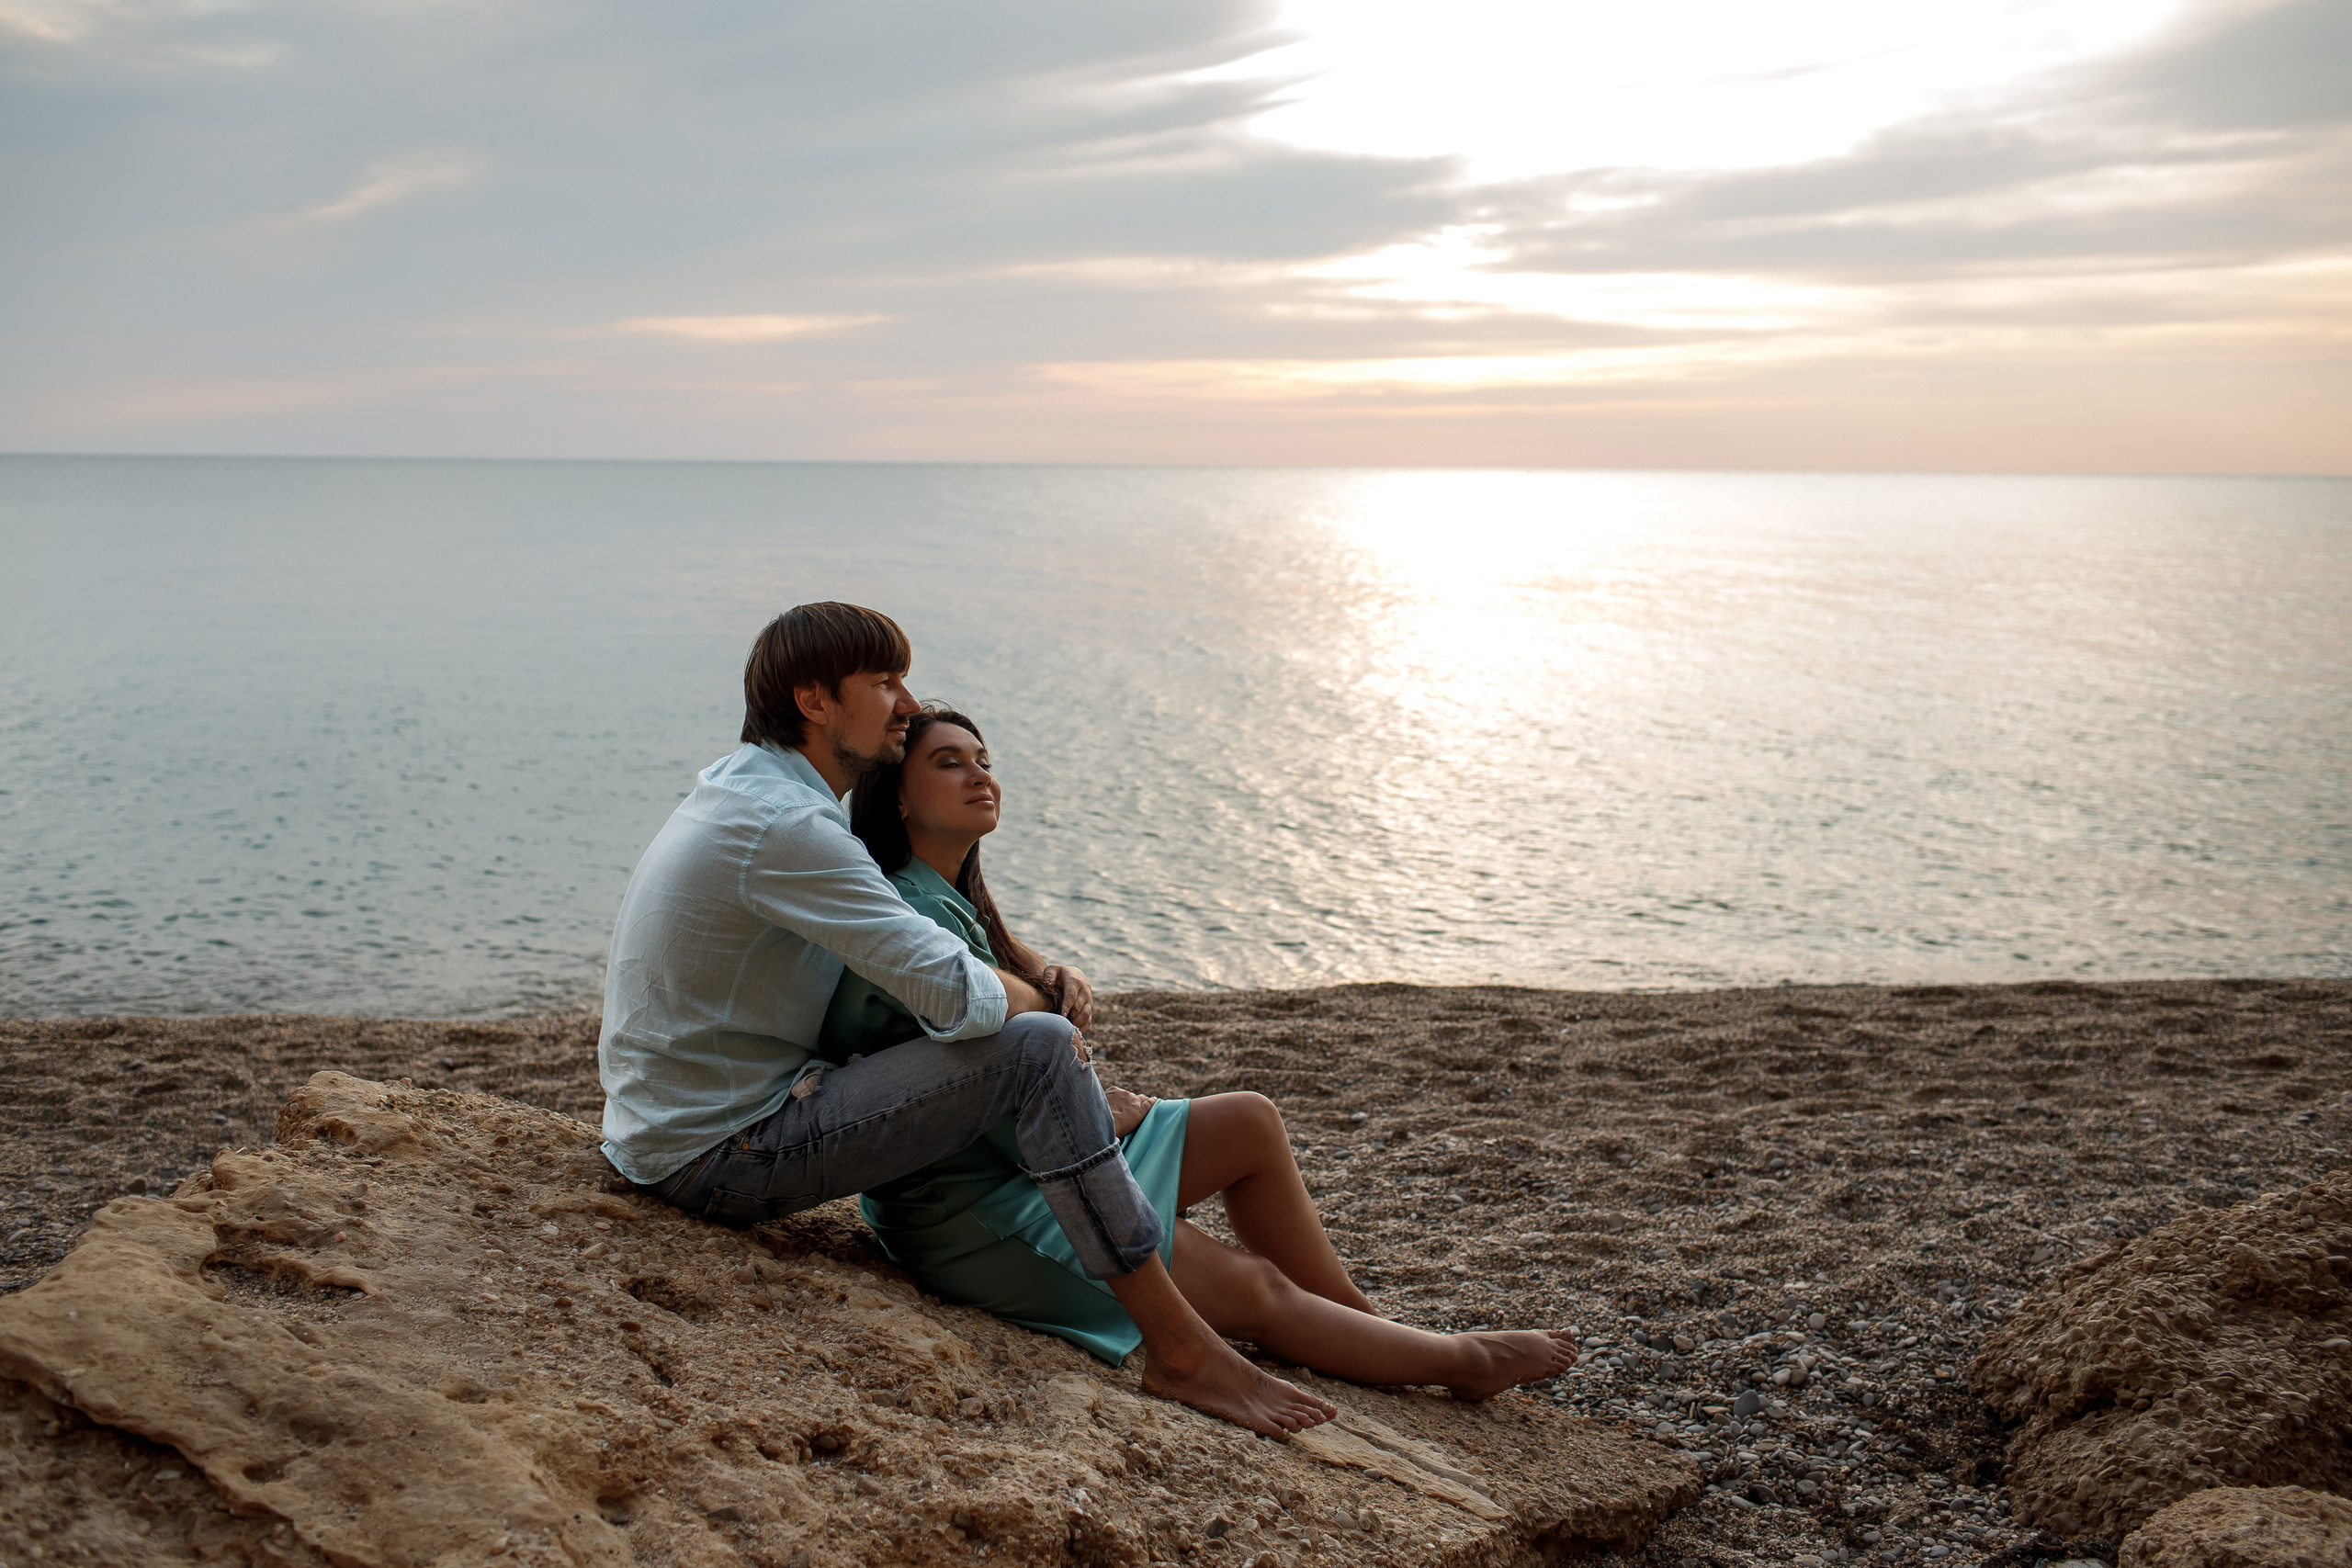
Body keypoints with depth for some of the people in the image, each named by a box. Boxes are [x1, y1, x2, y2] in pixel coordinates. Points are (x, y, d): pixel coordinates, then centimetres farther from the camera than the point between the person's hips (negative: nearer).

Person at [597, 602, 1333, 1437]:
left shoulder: (746, 786, 10)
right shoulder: (782, 825, -23)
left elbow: (918, 938, 20)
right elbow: (957, 996, -27)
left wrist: (1031, 978, 3)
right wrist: (1038, 1002, -4)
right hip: (722, 1156, -11)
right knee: (1038, 1049, -20)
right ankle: (1179, 1350, -14)